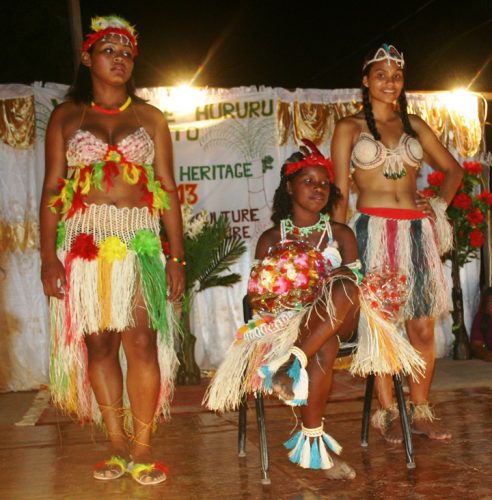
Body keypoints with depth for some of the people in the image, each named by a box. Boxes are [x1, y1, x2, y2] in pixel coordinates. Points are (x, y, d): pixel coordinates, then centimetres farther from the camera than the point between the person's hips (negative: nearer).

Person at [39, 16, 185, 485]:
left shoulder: (150, 118, 11)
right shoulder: (65, 116, 10)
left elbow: (168, 189, 8)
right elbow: (52, 188, 6)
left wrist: (177, 256, 1)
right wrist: (48, 255, -5)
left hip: (139, 242, 0)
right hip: (83, 242, 1)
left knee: (141, 341, -9)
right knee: (98, 342, 2)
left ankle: (142, 447, 1)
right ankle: (117, 445, 13)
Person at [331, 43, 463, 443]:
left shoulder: (414, 125, 14)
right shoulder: (350, 128, 5)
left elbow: (452, 169, 23)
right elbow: (341, 191, 1)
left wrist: (441, 204, 7)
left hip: (417, 231, 3)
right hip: (373, 231, -3)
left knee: (423, 327, 2)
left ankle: (421, 412, 13)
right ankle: (388, 414, 9)